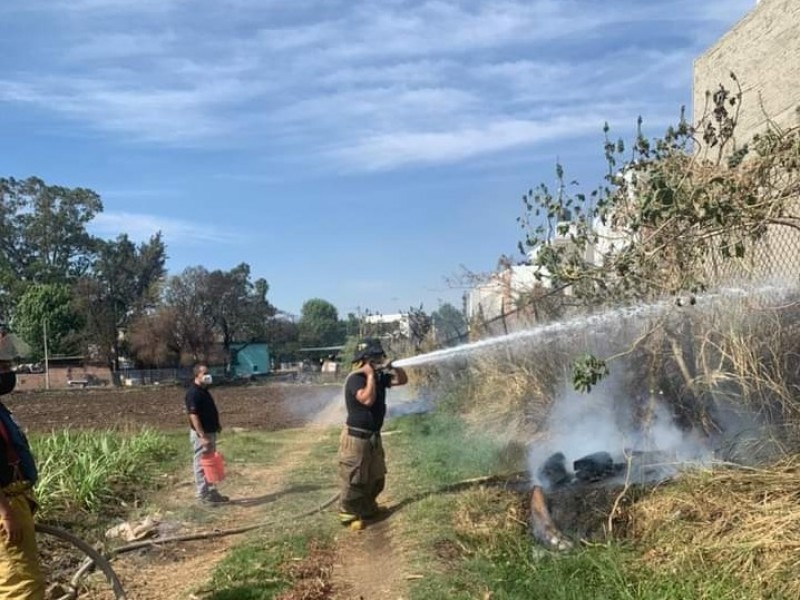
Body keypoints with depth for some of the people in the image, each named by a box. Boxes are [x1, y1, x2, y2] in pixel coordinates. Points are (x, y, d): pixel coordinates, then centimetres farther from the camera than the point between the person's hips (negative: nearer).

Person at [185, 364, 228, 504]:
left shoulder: (203, 390, 12)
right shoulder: (193, 393, -19)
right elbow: (193, 415, -24)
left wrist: (216, 425, 18)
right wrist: (202, 436, -26)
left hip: (210, 432, 10)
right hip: (201, 434, -10)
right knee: (202, 465, -1)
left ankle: (211, 492, 23)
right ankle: (203, 495, 5)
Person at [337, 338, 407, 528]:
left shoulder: (379, 376, 5)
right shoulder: (355, 379, -20)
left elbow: (402, 379, 10)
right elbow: (367, 399, -35)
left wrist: (391, 367, -8)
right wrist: (370, 375, -26)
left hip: (373, 437, 9)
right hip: (356, 438, -9)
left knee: (376, 478, 20)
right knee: (353, 481, 1)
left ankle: (368, 508, 37)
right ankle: (348, 515, 15)